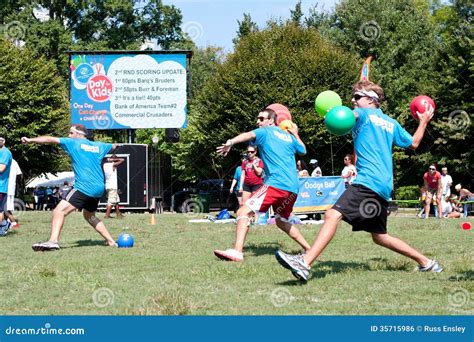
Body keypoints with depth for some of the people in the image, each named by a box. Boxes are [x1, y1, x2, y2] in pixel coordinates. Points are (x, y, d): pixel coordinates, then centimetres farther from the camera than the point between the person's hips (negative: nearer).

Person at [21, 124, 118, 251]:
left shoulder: (73, 143, 3)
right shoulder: (98, 145, 19)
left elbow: (51, 139, -4)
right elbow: (114, 146, 38)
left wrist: (31, 140, -6)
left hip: (84, 187, -8)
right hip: (99, 189, 8)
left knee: (59, 211, -16)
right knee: (89, 216, 29)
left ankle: (53, 241, -35)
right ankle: (111, 241, 28)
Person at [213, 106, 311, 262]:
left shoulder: (266, 132, 5)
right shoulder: (289, 137, 23)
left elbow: (248, 135, -17)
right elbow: (303, 150, 42)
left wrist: (230, 143, -32)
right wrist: (295, 134, 51)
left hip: (276, 183, -8)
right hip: (293, 188, 8)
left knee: (244, 212, -13)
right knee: (282, 221, 29)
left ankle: (237, 251, -30)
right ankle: (309, 249, 27)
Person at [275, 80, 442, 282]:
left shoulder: (365, 113, 5)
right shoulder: (391, 123, 24)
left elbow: (348, 115, -18)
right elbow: (413, 143, 34)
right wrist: (424, 122, 45)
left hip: (368, 180, -9)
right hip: (384, 187, 9)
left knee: (333, 214, -23)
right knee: (379, 237, 20)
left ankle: (304, 263, -40)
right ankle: (426, 262, 24)